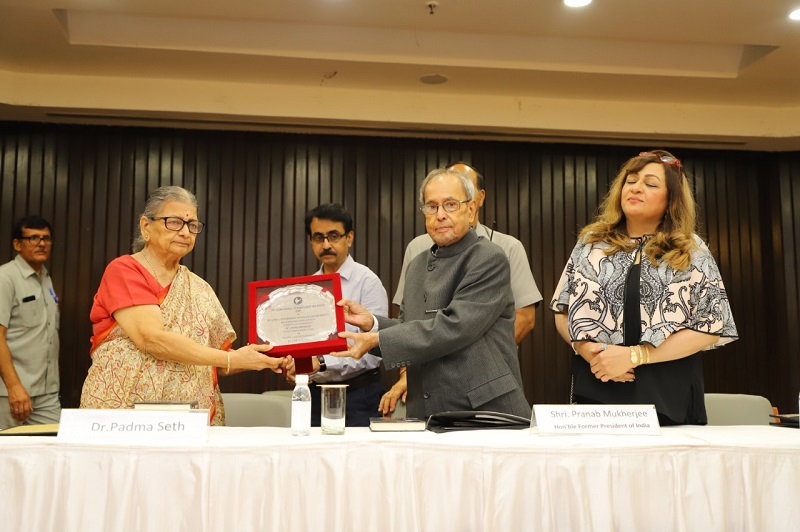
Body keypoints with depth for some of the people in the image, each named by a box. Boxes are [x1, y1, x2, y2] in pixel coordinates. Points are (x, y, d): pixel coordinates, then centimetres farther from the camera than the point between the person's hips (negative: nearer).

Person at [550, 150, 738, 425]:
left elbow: (712, 327, -4)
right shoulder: (592, 243, 8)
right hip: (597, 390, 1)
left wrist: (634, 355, -13)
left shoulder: (692, 251, 4)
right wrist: (590, 350, -13)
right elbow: (563, 312, 8)